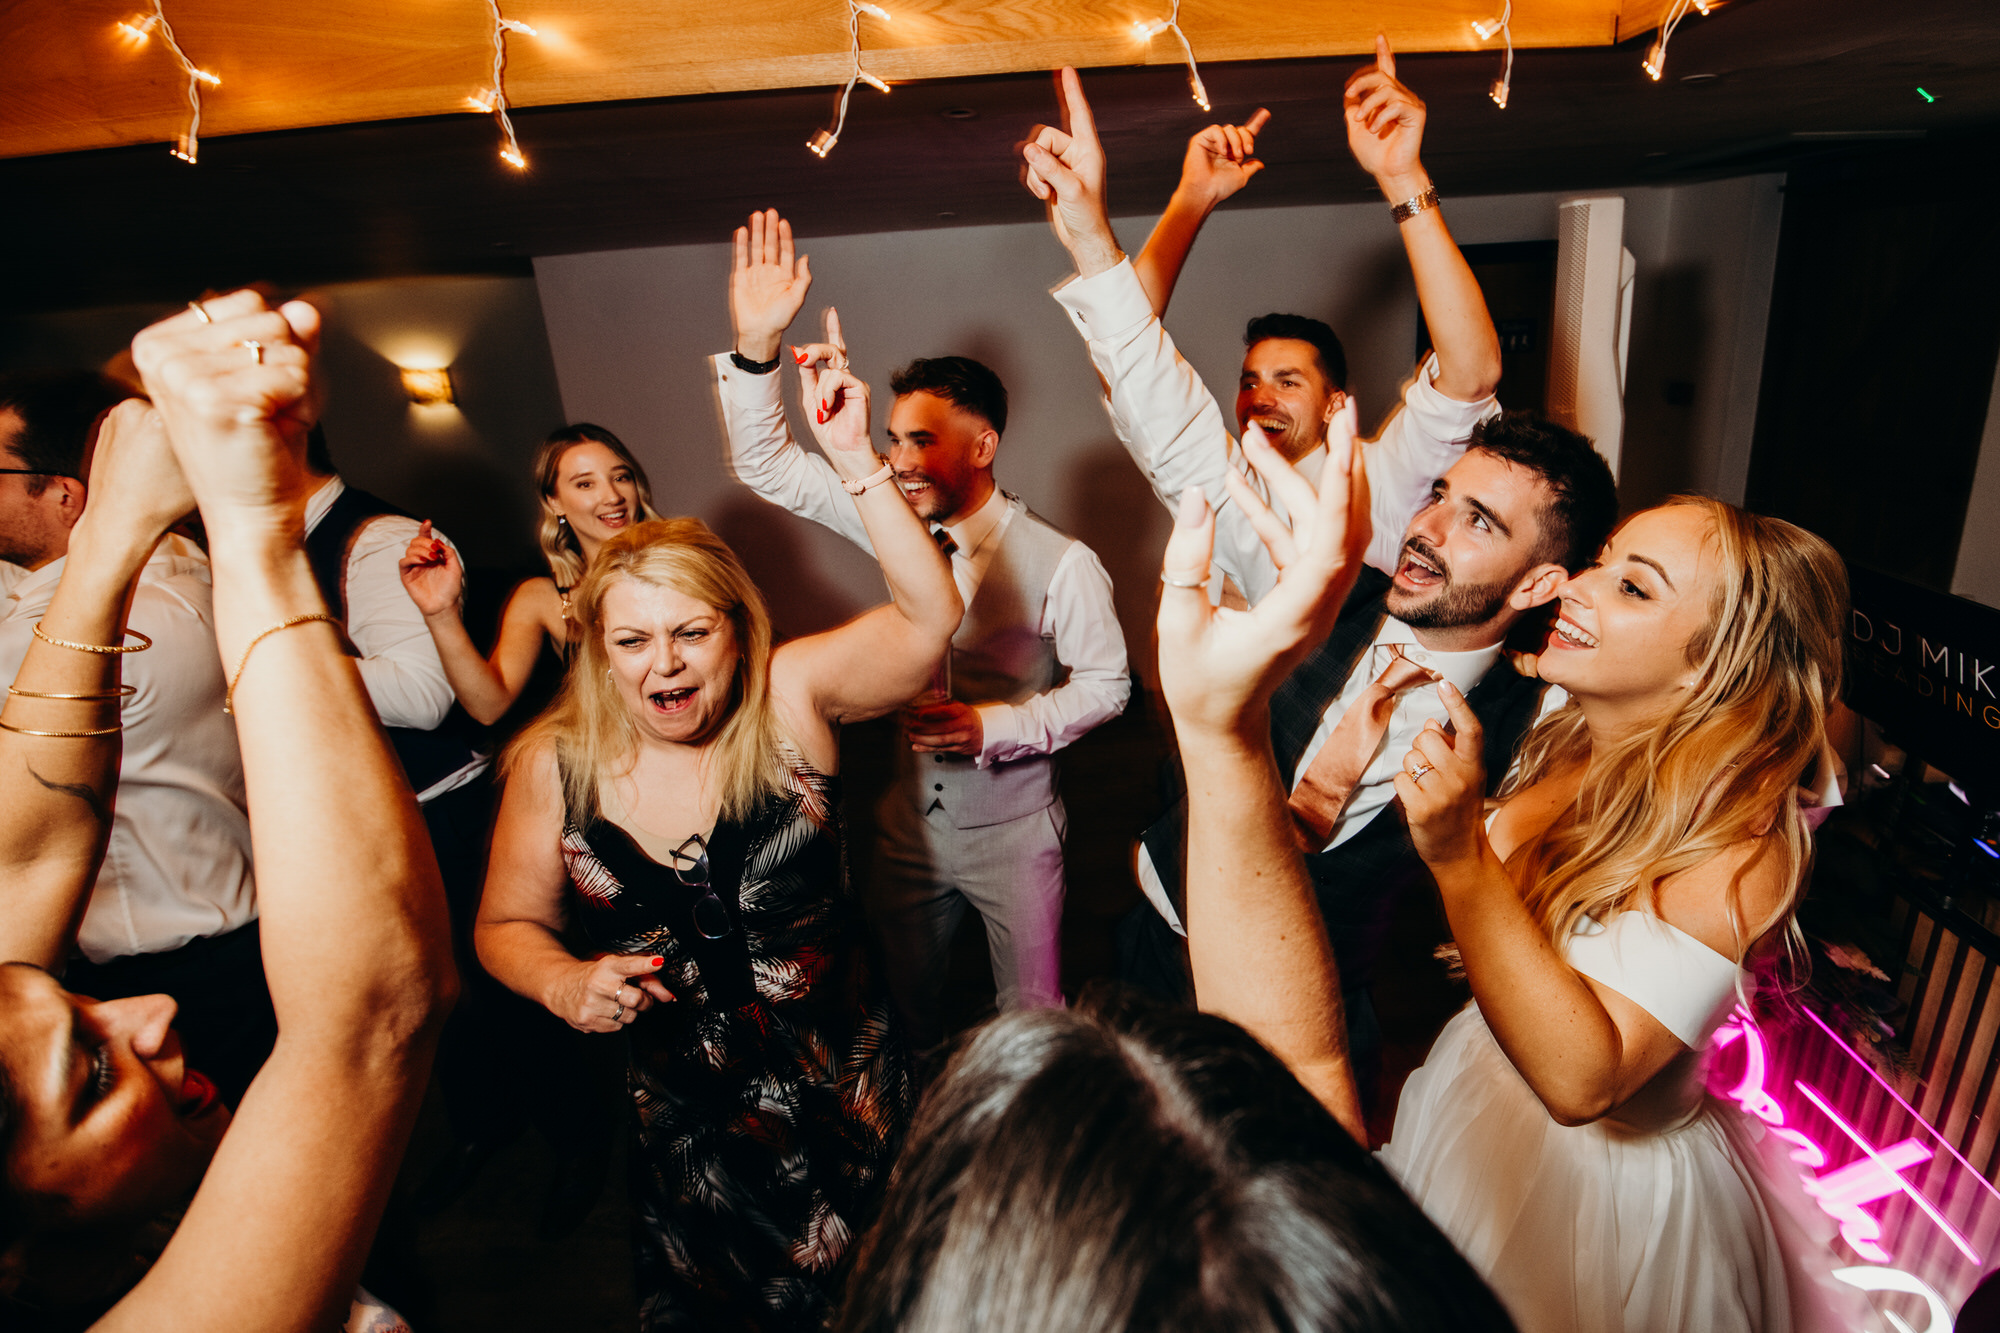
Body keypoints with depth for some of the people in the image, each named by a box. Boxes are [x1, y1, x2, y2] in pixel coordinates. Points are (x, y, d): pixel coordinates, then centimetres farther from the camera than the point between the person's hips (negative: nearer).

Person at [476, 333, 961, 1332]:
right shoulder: (555, 764, -11)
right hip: (683, 1108, 2)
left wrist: (855, 462, -34)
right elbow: (506, 925, 2)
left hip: (843, 1082, -1)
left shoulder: (790, 697, -16)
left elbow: (929, 614, -28)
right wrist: (563, 983, -18)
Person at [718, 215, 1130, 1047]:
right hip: (911, 816, 5)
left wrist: (992, 726, -24)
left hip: (1011, 829, -4)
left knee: (1031, 1015, 13)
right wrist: (755, 345, -19)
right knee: (900, 998, 24)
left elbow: (1105, 684, -12)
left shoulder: (1061, 564, -19)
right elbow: (766, 466, -5)